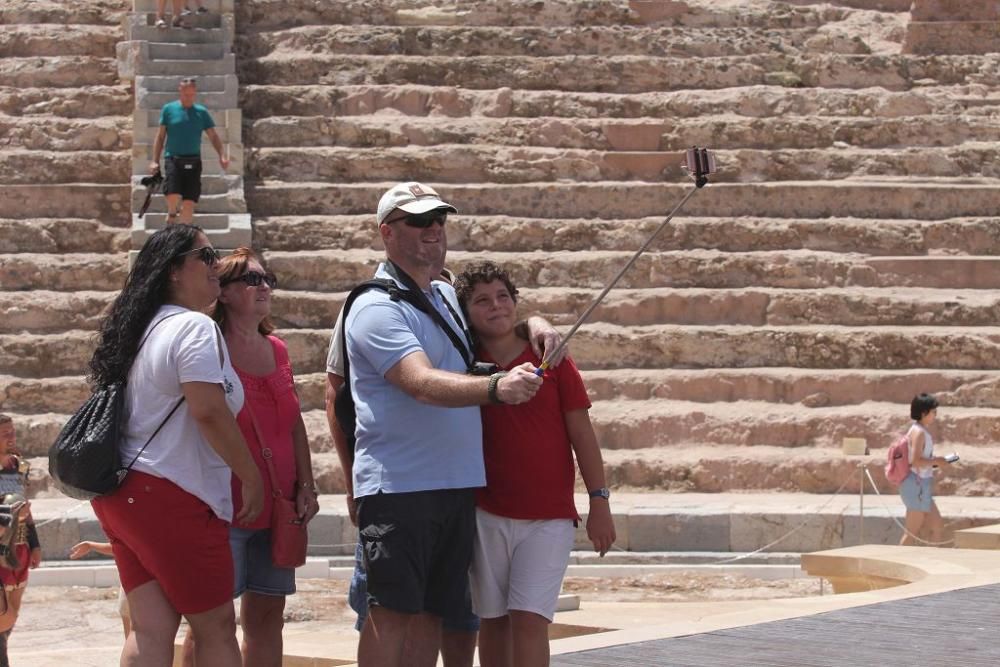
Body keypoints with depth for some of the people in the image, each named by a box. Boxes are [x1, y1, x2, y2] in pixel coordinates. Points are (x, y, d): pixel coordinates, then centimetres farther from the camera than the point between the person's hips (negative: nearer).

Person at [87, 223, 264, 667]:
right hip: (171, 497, -9)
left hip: (122, 493, 9)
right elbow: (210, 413, -20)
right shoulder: (194, 328, -12)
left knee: (151, 629, 4)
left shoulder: (145, 328, 17)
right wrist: (251, 476, -10)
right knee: (216, 627, 1)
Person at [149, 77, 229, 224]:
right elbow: (160, 136, 9)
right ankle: (172, 213, 13)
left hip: (193, 162, 2)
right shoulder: (169, 109, 4)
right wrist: (155, 160, 2)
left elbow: (213, 136, 8)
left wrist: (221, 156, -9)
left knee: (189, 202, -2)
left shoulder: (201, 112, 8)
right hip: (173, 159, -2)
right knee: (173, 196, -20)